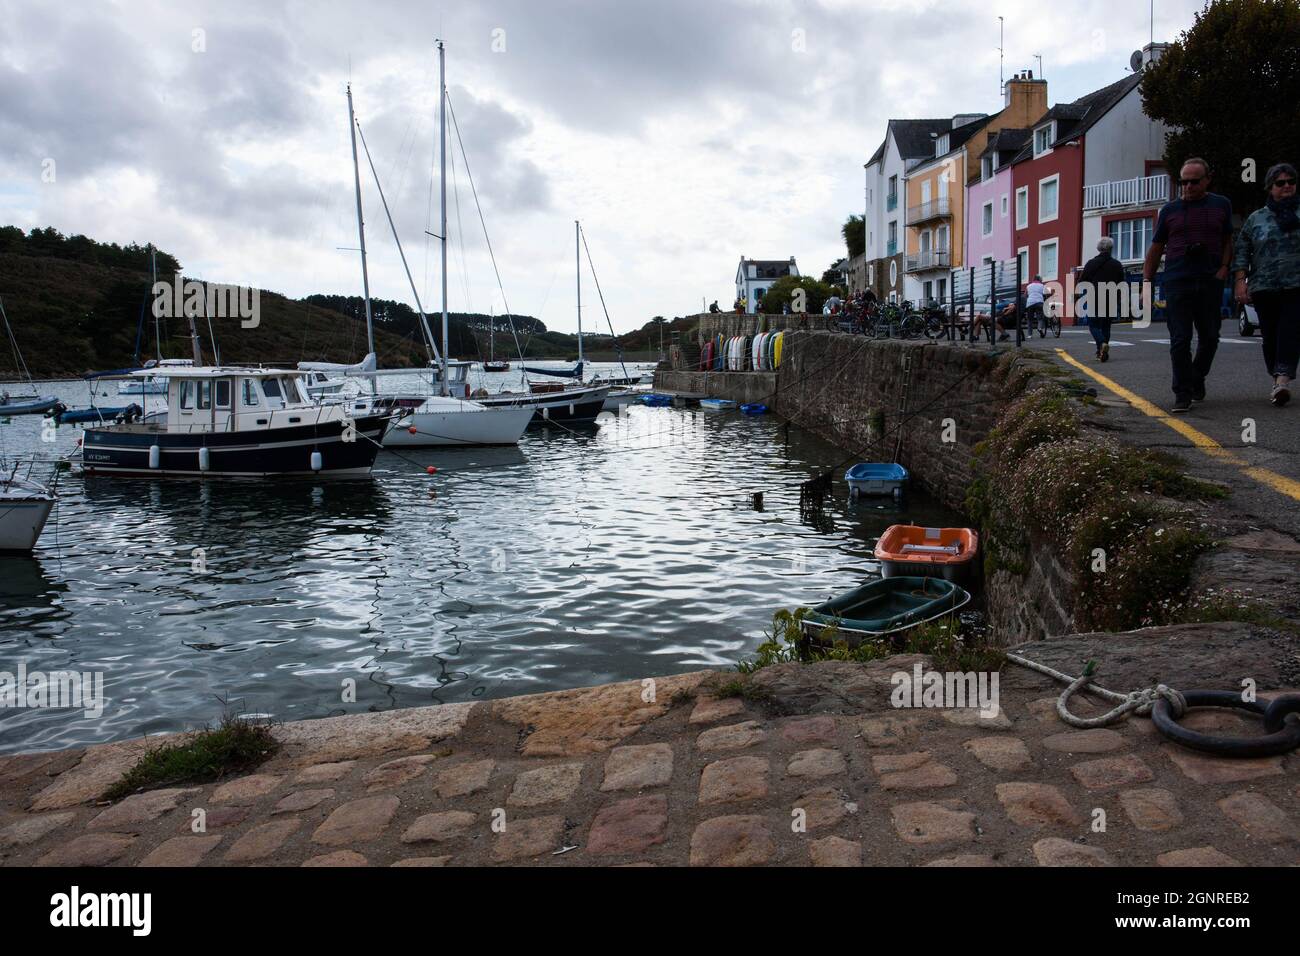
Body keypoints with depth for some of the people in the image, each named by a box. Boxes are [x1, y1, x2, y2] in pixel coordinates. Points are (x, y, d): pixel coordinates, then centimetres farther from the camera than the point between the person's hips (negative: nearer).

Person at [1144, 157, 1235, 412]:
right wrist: (1147, 281, 4)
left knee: (1209, 338, 7)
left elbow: (1227, 241, 15)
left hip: (1210, 283, 1)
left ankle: (1198, 378, 31)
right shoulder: (1169, 210, 8)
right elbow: (1155, 249, 11)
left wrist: (1224, 268, -2)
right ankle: (1183, 393, -1)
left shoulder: (1221, 205, 10)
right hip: (1177, 283, -1)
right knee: (1180, 341, -5)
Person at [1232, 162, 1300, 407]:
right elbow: (1242, 252, 9)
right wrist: (1240, 281, -3)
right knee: (1270, 336, 2)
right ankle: (1278, 381, 16)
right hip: (1264, 287, 1)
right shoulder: (1256, 219, 12)